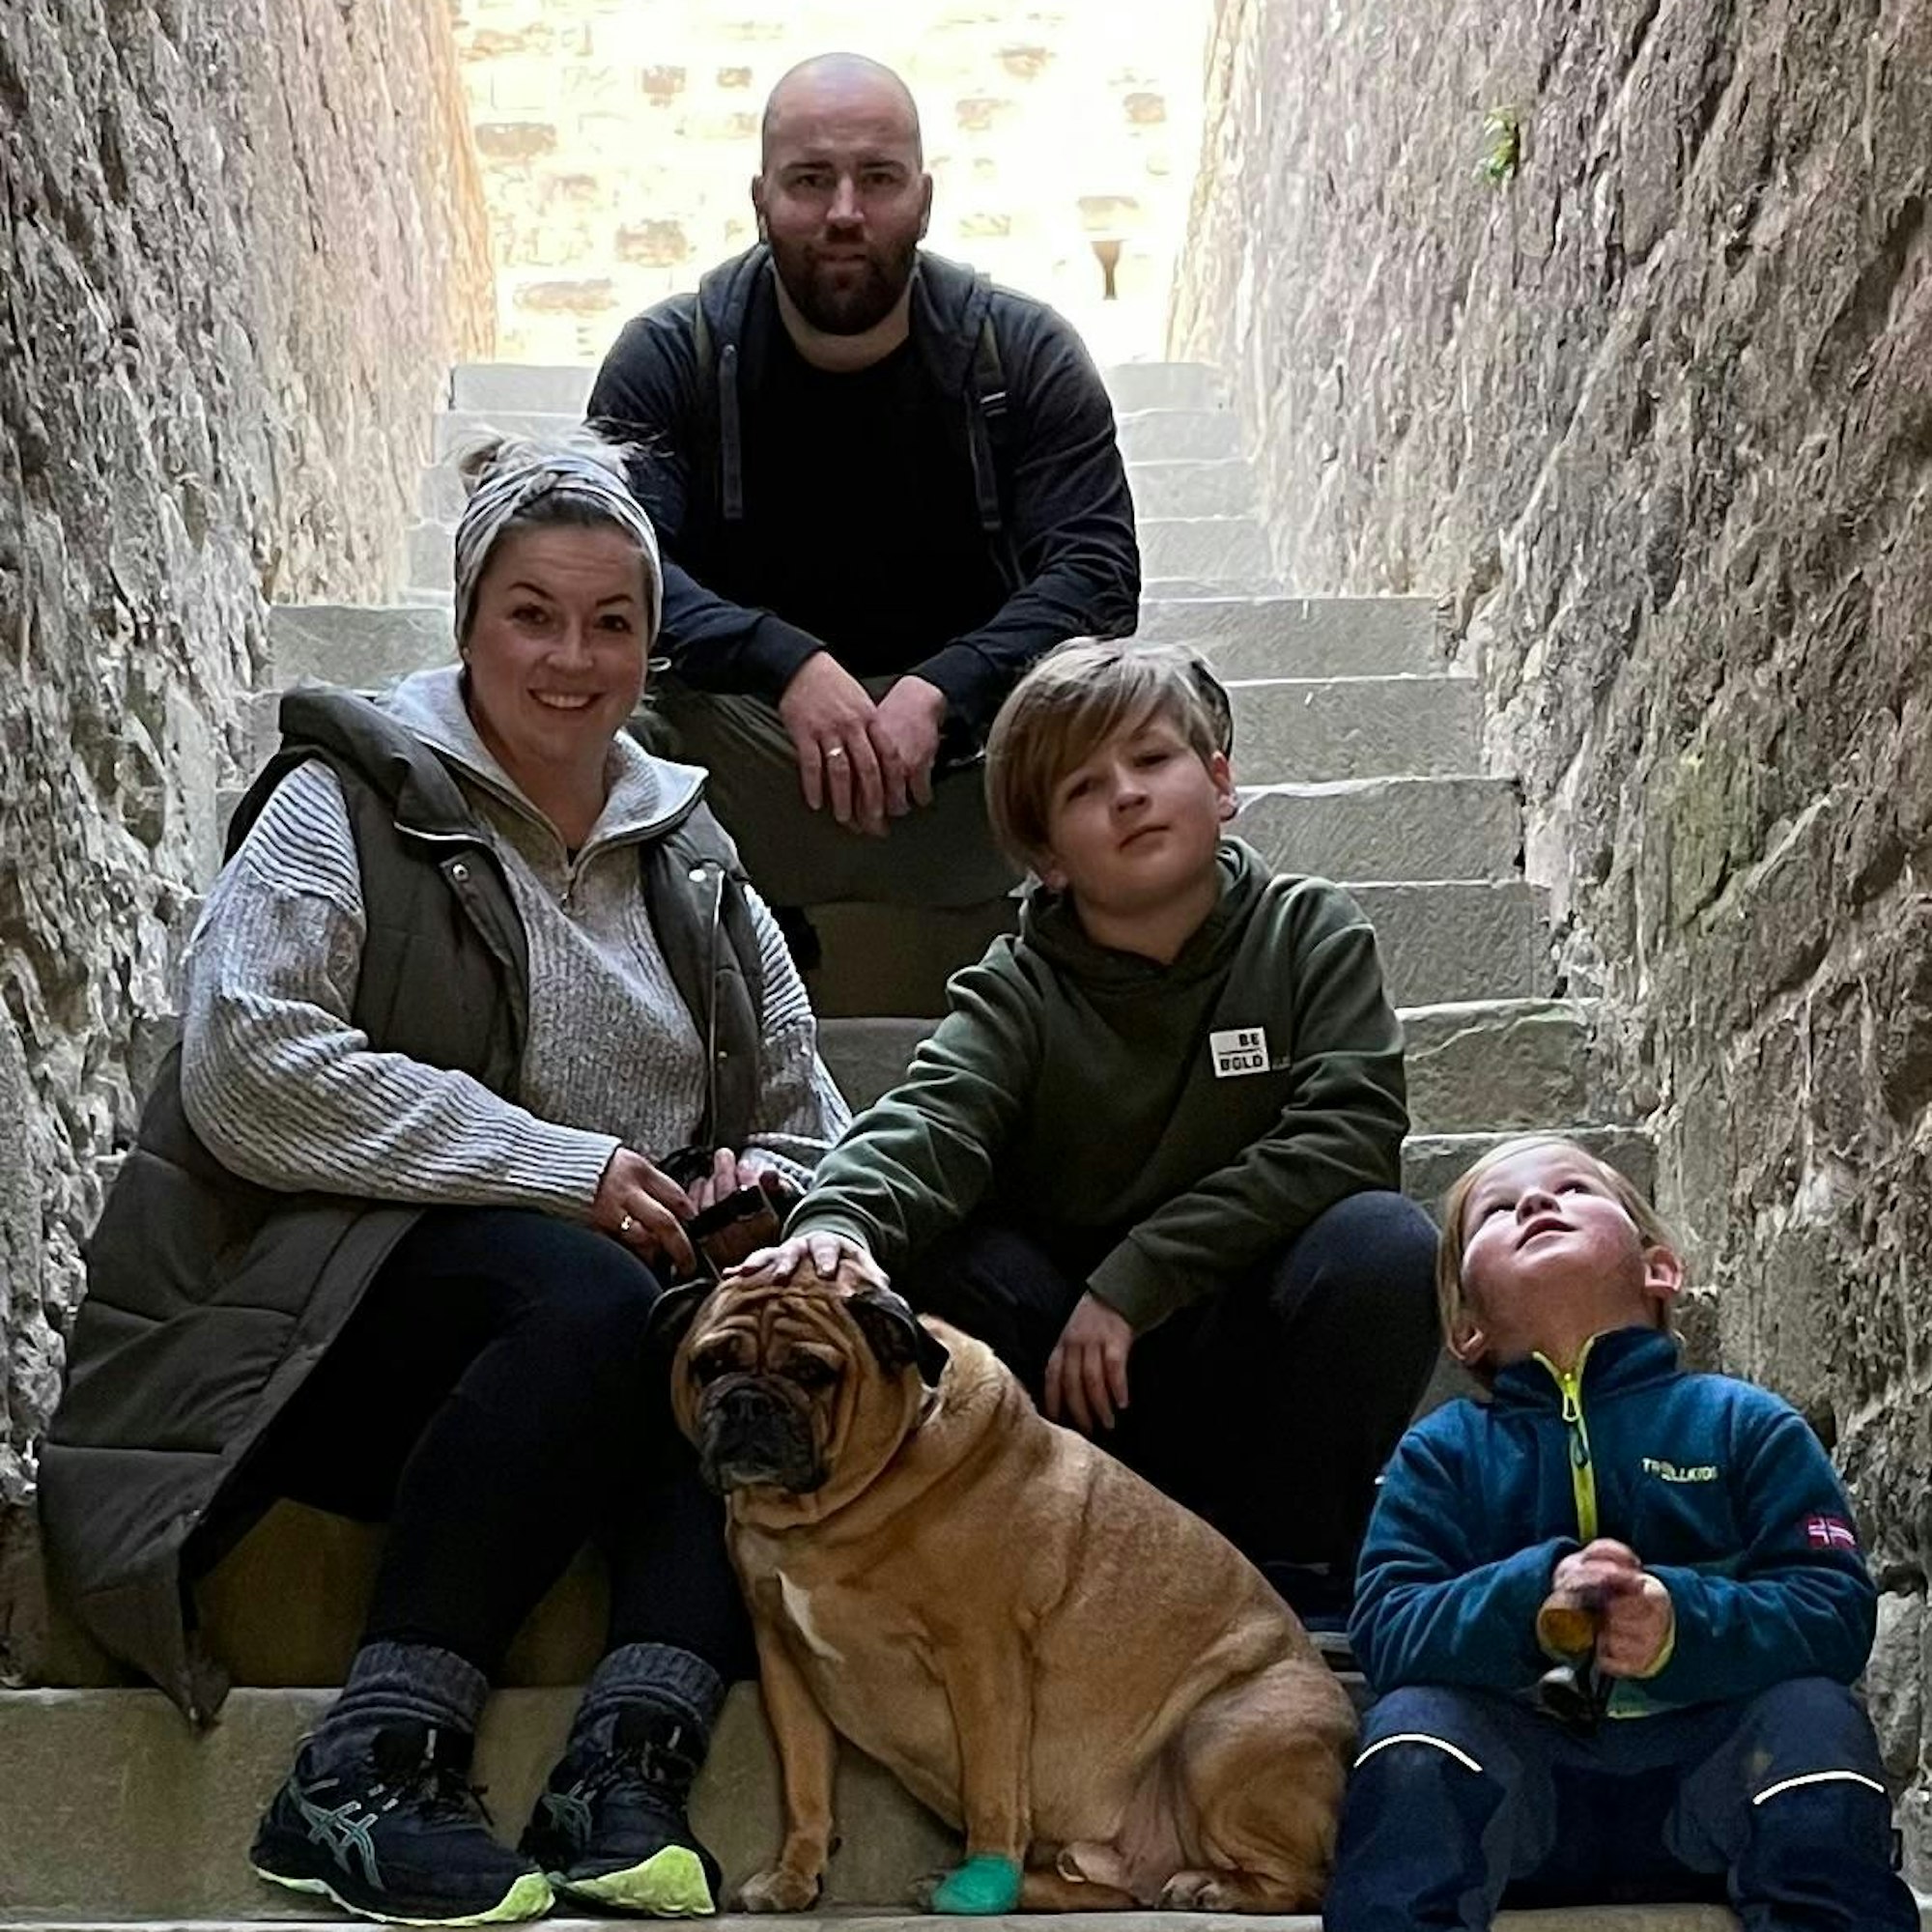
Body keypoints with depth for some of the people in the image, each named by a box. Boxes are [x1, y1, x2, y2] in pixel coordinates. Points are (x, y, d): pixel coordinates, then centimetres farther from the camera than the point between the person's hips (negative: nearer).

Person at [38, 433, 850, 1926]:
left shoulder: (689, 854, 19)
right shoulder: (352, 803, 1)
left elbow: (801, 1111, 21)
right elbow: (244, 1070, -15)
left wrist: (770, 1178, -7)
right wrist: (559, 1167, -20)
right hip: (326, 1312, -5)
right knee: (589, 1300, -36)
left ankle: (625, 1763, -33)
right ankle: (369, 1773, -31)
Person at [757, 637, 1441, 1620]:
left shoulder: (1311, 936, -2)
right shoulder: (1017, 993, -2)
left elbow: (1350, 1134, -16)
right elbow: (928, 1123, -22)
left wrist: (1132, 1280, -22)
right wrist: (838, 1217, -47)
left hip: (1256, 1373, 0)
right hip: (1071, 1382, 1)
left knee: (1384, 1240, -29)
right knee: (956, 1263, -26)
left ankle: (1294, 1572, -12)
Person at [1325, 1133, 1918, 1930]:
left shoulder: (1745, 1424, 11)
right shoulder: (1442, 1451, 13)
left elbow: (1835, 1611, -2)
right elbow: (1387, 1630, -3)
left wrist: (1683, 1623, -22)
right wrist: (1531, 1600, -23)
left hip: (1703, 1759, 0)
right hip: (1515, 1769, 0)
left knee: (1813, 1718, -27)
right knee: (1410, 1725, -27)